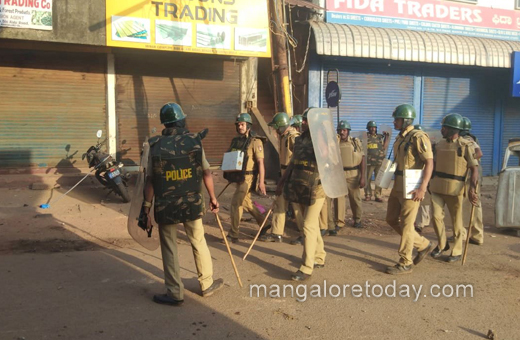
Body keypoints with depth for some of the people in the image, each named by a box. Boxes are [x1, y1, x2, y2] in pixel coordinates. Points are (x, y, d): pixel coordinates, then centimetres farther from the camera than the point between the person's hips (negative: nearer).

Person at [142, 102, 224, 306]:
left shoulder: (156, 146, -7)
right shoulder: (195, 141, -5)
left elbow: (150, 180, -7)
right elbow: (206, 172, -2)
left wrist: (146, 208, 0)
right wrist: (212, 198, 9)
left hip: (165, 207, -1)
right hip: (192, 204, 1)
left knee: (169, 249, 11)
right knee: (199, 243, 17)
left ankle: (175, 294, 17)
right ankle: (207, 285, 30)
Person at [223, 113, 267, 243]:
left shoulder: (255, 142, -11)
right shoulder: (235, 140, 10)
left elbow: (260, 163, -13)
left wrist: (261, 181, -18)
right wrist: (228, 173, 5)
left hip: (247, 177, -8)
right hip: (237, 177, 8)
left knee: (236, 203, -8)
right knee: (246, 203, 18)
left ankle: (233, 235, 2)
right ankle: (264, 224, 34)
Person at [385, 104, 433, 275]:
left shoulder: (418, 137, -14)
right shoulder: (400, 137, 13)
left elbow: (429, 162, -18)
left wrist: (422, 187, -24)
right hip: (398, 185, 9)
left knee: (406, 224, -2)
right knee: (392, 219, 14)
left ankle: (405, 263, 10)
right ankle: (423, 245, 27)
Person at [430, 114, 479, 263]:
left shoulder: (466, 146, -8)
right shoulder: (440, 145, 8)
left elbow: (474, 169, -10)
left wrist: (472, 189, -20)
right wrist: (430, 183, 18)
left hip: (454, 189, -4)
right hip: (437, 188, 4)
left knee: (456, 221, 7)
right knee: (436, 217, 1)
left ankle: (457, 252, 20)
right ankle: (442, 244, 23)